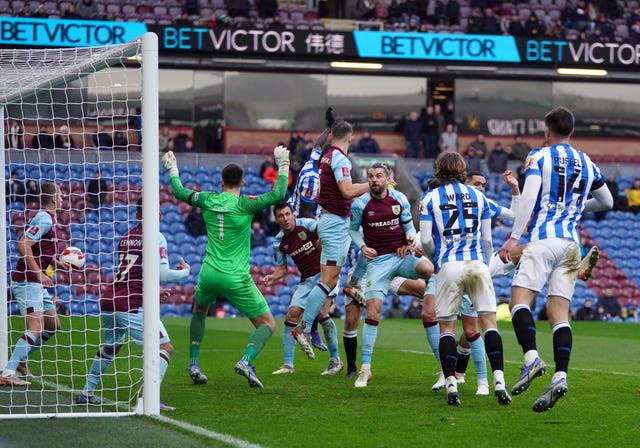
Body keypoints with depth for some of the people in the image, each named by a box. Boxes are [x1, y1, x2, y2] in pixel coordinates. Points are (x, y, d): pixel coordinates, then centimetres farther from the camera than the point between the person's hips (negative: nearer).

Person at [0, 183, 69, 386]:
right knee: (36, 328, -17)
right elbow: (23, 246, -25)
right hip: (27, 282, -10)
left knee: (53, 325, 14)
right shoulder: (44, 219, -16)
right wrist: (39, 273, -24)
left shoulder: (49, 219, 15)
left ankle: (20, 361, 22)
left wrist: (58, 263, 12)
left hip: (37, 282, 10)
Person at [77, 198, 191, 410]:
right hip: (131, 305, -7)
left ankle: (86, 393, 32)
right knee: (165, 347, -3)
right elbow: (163, 274, -10)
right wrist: (185, 271, 9)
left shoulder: (126, 237, 17)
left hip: (108, 302, 7)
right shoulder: (155, 237, -3)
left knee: (109, 347, 30)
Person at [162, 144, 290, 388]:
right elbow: (278, 194, -17)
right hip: (236, 279, -4)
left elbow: (180, 192, 20)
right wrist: (283, 164, -7)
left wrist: (172, 169, 35)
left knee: (199, 311, 34)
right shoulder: (244, 204, -10)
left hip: (209, 274, 4)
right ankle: (246, 360, -22)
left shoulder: (208, 200, 3)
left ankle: (193, 364, 25)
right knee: (268, 324, 4)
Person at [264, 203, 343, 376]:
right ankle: (288, 364, -2)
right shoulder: (279, 242, 4)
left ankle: (335, 361, -10)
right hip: (306, 280, 6)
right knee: (291, 315, -7)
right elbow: (282, 268, 14)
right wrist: (272, 277, -7)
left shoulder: (306, 224, -11)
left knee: (322, 312, -22)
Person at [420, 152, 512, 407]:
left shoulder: (431, 198, 5)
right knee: (489, 321, 0)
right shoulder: (478, 196, 12)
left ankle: (451, 386, -5)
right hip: (478, 263, 1)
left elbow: (426, 240, 1)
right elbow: (487, 238, 12)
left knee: (446, 327, 4)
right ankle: (499, 382, -13)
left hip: (449, 265, -1)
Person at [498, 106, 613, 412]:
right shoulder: (586, 163, 18)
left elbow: (529, 196, -11)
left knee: (520, 300, -9)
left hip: (544, 238, -5)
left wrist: (514, 237, -12)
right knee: (559, 313, 2)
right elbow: (607, 202, 29)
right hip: (572, 243, 5)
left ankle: (531, 358, -31)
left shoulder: (539, 156, 2)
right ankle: (560, 376, -13)